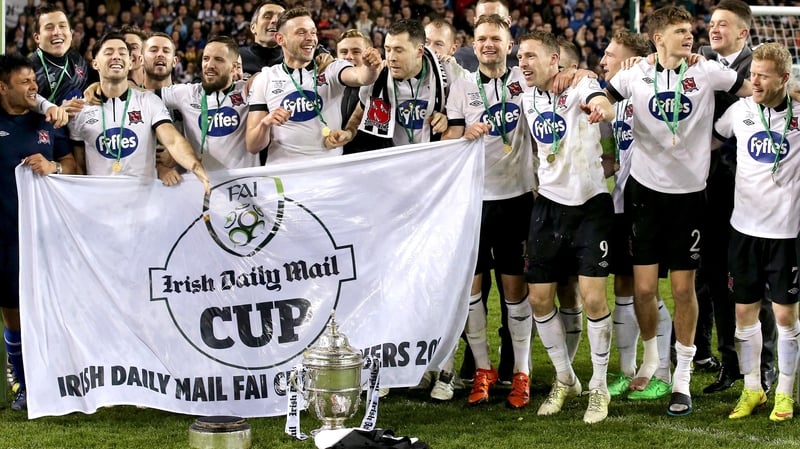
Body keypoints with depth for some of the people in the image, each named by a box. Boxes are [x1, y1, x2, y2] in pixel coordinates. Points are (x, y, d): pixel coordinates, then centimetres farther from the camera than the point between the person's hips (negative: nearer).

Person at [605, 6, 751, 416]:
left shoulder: (707, 72, -3)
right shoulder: (636, 75, -1)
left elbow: (756, 90, 3)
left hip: (690, 193, 0)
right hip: (645, 190, 1)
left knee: (683, 288, 4)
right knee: (644, 287, 0)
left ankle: (682, 377, 15)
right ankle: (651, 359, 26)